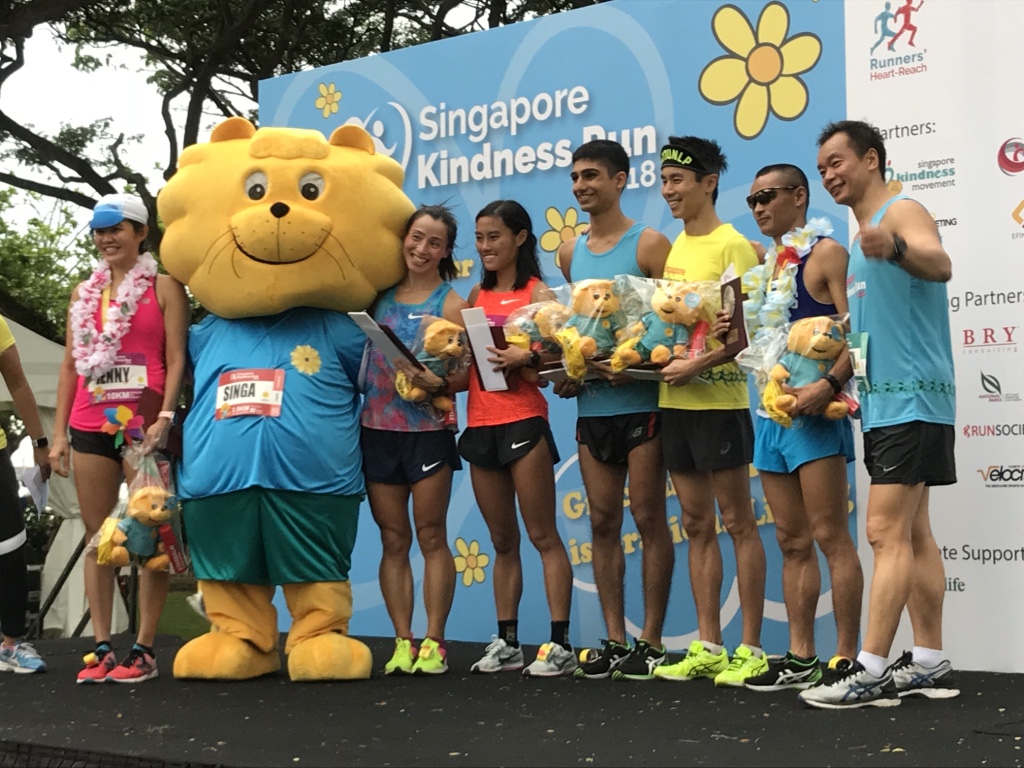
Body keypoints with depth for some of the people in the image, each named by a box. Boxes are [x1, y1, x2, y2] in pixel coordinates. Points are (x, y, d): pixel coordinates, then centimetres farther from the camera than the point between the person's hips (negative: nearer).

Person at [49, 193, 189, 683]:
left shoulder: (163, 286, 2)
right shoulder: (84, 293, 16)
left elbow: (176, 358, -4)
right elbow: (70, 364, 15)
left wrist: (165, 415, -17)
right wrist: (58, 434, 9)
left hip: (143, 426, -5)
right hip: (89, 427, 5)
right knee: (98, 537, 6)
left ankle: (144, 649, 0)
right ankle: (101, 647, 10)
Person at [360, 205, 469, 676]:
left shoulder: (451, 304, -2)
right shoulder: (381, 293, 10)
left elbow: (467, 374, -7)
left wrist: (435, 383, -23)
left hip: (428, 430, -4)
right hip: (377, 428, 4)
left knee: (431, 537, 1)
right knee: (393, 539, 7)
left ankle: (434, 642, 7)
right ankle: (402, 641, 13)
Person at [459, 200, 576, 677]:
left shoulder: (537, 292, -1)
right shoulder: (476, 296, 16)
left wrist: (526, 357, -28)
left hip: (523, 421, -6)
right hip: (480, 425, 6)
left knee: (543, 536, -4)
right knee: (502, 541, 11)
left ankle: (560, 644, -1)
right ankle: (506, 643, 17)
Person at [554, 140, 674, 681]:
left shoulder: (648, 244, -4)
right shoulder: (570, 253, 15)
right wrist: (564, 371, 6)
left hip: (641, 400, -6)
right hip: (591, 403, 6)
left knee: (648, 519, -1)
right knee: (603, 523, 7)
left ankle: (651, 641, 7)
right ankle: (614, 641, 13)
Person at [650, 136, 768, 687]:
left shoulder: (732, 245, -8)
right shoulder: (674, 247, 15)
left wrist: (697, 365, -22)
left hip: (719, 398, -8)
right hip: (674, 399, 8)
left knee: (738, 523, -1)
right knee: (697, 525, 10)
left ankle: (751, 649, 6)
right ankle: (707, 647, 16)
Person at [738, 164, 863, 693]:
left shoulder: (826, 252, -5)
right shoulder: (768, 263, 18)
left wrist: (829, 384, -27)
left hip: (812, 409, -8)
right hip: (771, 411, 8)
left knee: (830, 536, -7)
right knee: (792, 541, 10)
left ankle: (845, 659, -2)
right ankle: (800, 658, 15)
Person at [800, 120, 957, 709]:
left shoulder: (903, 212, -8)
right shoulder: (862, 241, 20)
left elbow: (940, 264, -30)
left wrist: (896, 248, -50)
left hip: (911, 400, -9)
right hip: (884, 402, 9)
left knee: (888, 533, -11)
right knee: (913, 533, 9)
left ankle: (871, 671, -9)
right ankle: (930, 664, 14)